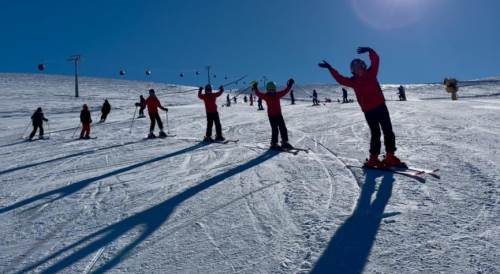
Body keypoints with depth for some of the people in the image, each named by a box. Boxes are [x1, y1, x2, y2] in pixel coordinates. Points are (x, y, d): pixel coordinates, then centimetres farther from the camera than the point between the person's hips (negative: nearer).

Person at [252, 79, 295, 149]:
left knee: (283, 129, 6)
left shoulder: (278, 94, 6)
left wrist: (289, 85, 10)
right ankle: (274, 144, 6)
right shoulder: (265, 96, -5)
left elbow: (285, 91, 12)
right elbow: (258, 94, -14)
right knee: (275, 130, -5)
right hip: (271, 116, -5)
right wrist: (255, 89, -27)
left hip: (279, 114, 5)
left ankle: (285, 142, 17)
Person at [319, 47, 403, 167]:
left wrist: (369, 50, -21)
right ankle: (373, 158, 5)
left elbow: (376, 60, -4)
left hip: (381, 106, 2)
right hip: (368, 111, -1)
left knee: (388, 131, 2)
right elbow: (340, 79, 4)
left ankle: (390, 156, 10)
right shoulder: (353, 81, 5)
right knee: (375, 134, -3)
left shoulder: (371, 73, 6)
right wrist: (330, 68, 1)